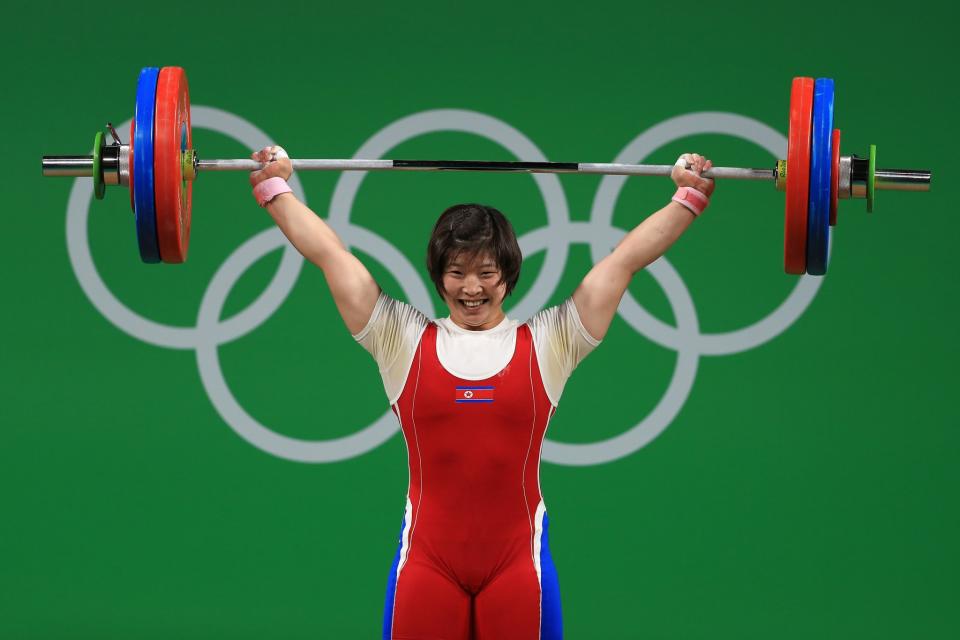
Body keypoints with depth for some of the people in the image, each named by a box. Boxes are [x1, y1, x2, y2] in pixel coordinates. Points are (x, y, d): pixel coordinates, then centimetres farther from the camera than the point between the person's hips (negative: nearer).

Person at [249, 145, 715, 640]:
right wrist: (274, 188, 13)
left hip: (517, 563, 0)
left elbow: (625, 260, 9)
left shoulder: (547, 343, 7)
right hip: (426, 562, 0)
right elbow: (329, 254, 11)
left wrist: (688, 198, 11)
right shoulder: (403, 341, 8)